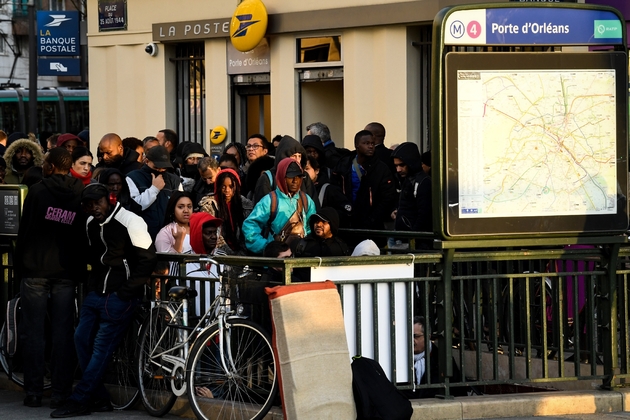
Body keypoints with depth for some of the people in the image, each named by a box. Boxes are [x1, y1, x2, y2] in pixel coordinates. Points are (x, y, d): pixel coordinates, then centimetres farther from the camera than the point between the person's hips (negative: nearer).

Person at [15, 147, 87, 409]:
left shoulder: (37, 192, -7)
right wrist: (80, 270, 13)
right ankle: (61, 392, 3)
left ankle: (34, 392, 3)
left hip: (35, 269, -3)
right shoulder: (81, 195, 2)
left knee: (33, 331, 3)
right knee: (63, 332, 5)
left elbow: (25, 231, -5)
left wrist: (20, 266, 3)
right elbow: (84, 234, 6)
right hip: (67, 272, 3)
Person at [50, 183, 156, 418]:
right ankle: (99, 398, 13)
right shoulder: (91, 224, 10)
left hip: (119, 295, -8)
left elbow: (148, 258, -14)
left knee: (102, 347, -6)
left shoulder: (130, 222, -14)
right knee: (82, 339, 4)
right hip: (96, 292, 8)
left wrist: (126, 292, -14)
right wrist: (91, 284, 12)